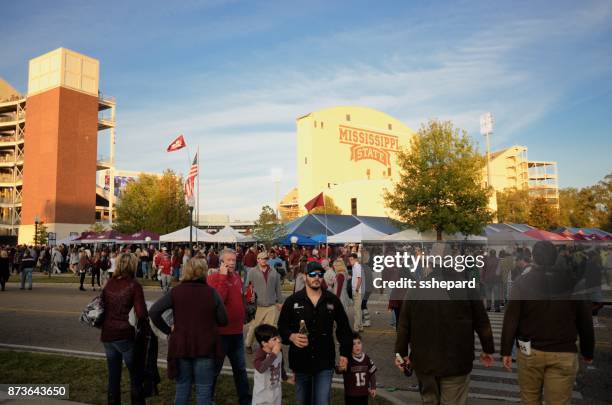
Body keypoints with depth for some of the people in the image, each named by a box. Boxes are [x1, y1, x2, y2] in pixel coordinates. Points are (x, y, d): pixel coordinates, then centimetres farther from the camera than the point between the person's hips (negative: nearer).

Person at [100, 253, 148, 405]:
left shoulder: (109, 284, 3)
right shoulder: (134, 285, -12)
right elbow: (141, 313, -19)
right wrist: (145, 319, 1)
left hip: (108, 335, 5)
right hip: (125, 335, -5)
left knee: (113, 375, 17)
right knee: (135, 375, 10)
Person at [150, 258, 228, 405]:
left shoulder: (176, 291, -6)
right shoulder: (211, 292, -9)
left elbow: (154, 311, -9)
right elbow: (223, 320, -4)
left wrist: (167, 330, 1)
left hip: (181, 345, 2)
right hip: (205, 346, -1)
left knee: (182, 387, 18)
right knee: (204, 389, 10)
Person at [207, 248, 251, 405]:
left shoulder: (237, 276, 5)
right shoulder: (213, 278, -15)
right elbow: (217, 301, -30)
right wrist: (223, 277, -29)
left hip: (237, 331, 7)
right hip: (220, 332, -7)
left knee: (240, 368, 18)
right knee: (215, 368, 9)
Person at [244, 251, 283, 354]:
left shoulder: (274, 272, 4)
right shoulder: (252, 272, -2)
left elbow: (278, 288, 11)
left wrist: (279, 301, 13)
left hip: (271, 306, 2)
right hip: (257, 306, -2)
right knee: (253, 327, 8)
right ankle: (248, 345, 30)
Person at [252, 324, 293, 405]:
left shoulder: (279, 351, -6)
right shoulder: (260, 355, -27)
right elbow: (261, 368, -48)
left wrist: (286, 378, 25)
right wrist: (274, 354, -45)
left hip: (276, 392, 6)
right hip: (262, 394, -6)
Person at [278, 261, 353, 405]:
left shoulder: (333, 300, 1)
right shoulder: (292, 301, -3)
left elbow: (344, 328, 8)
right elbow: (282, 327, 1)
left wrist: (345, 353, 4)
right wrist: (291, 336, -19)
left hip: (325, 362, 0)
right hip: (300, 361, 1)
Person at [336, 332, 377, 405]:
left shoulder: (367, 359, -4)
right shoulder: (347, 360, -18)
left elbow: (372, 373, 8)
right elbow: (338, 371, -31)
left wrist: (373, 387, 7)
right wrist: (341, 368, -53)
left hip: (364, 394, 4)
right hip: (351, 395, -4)